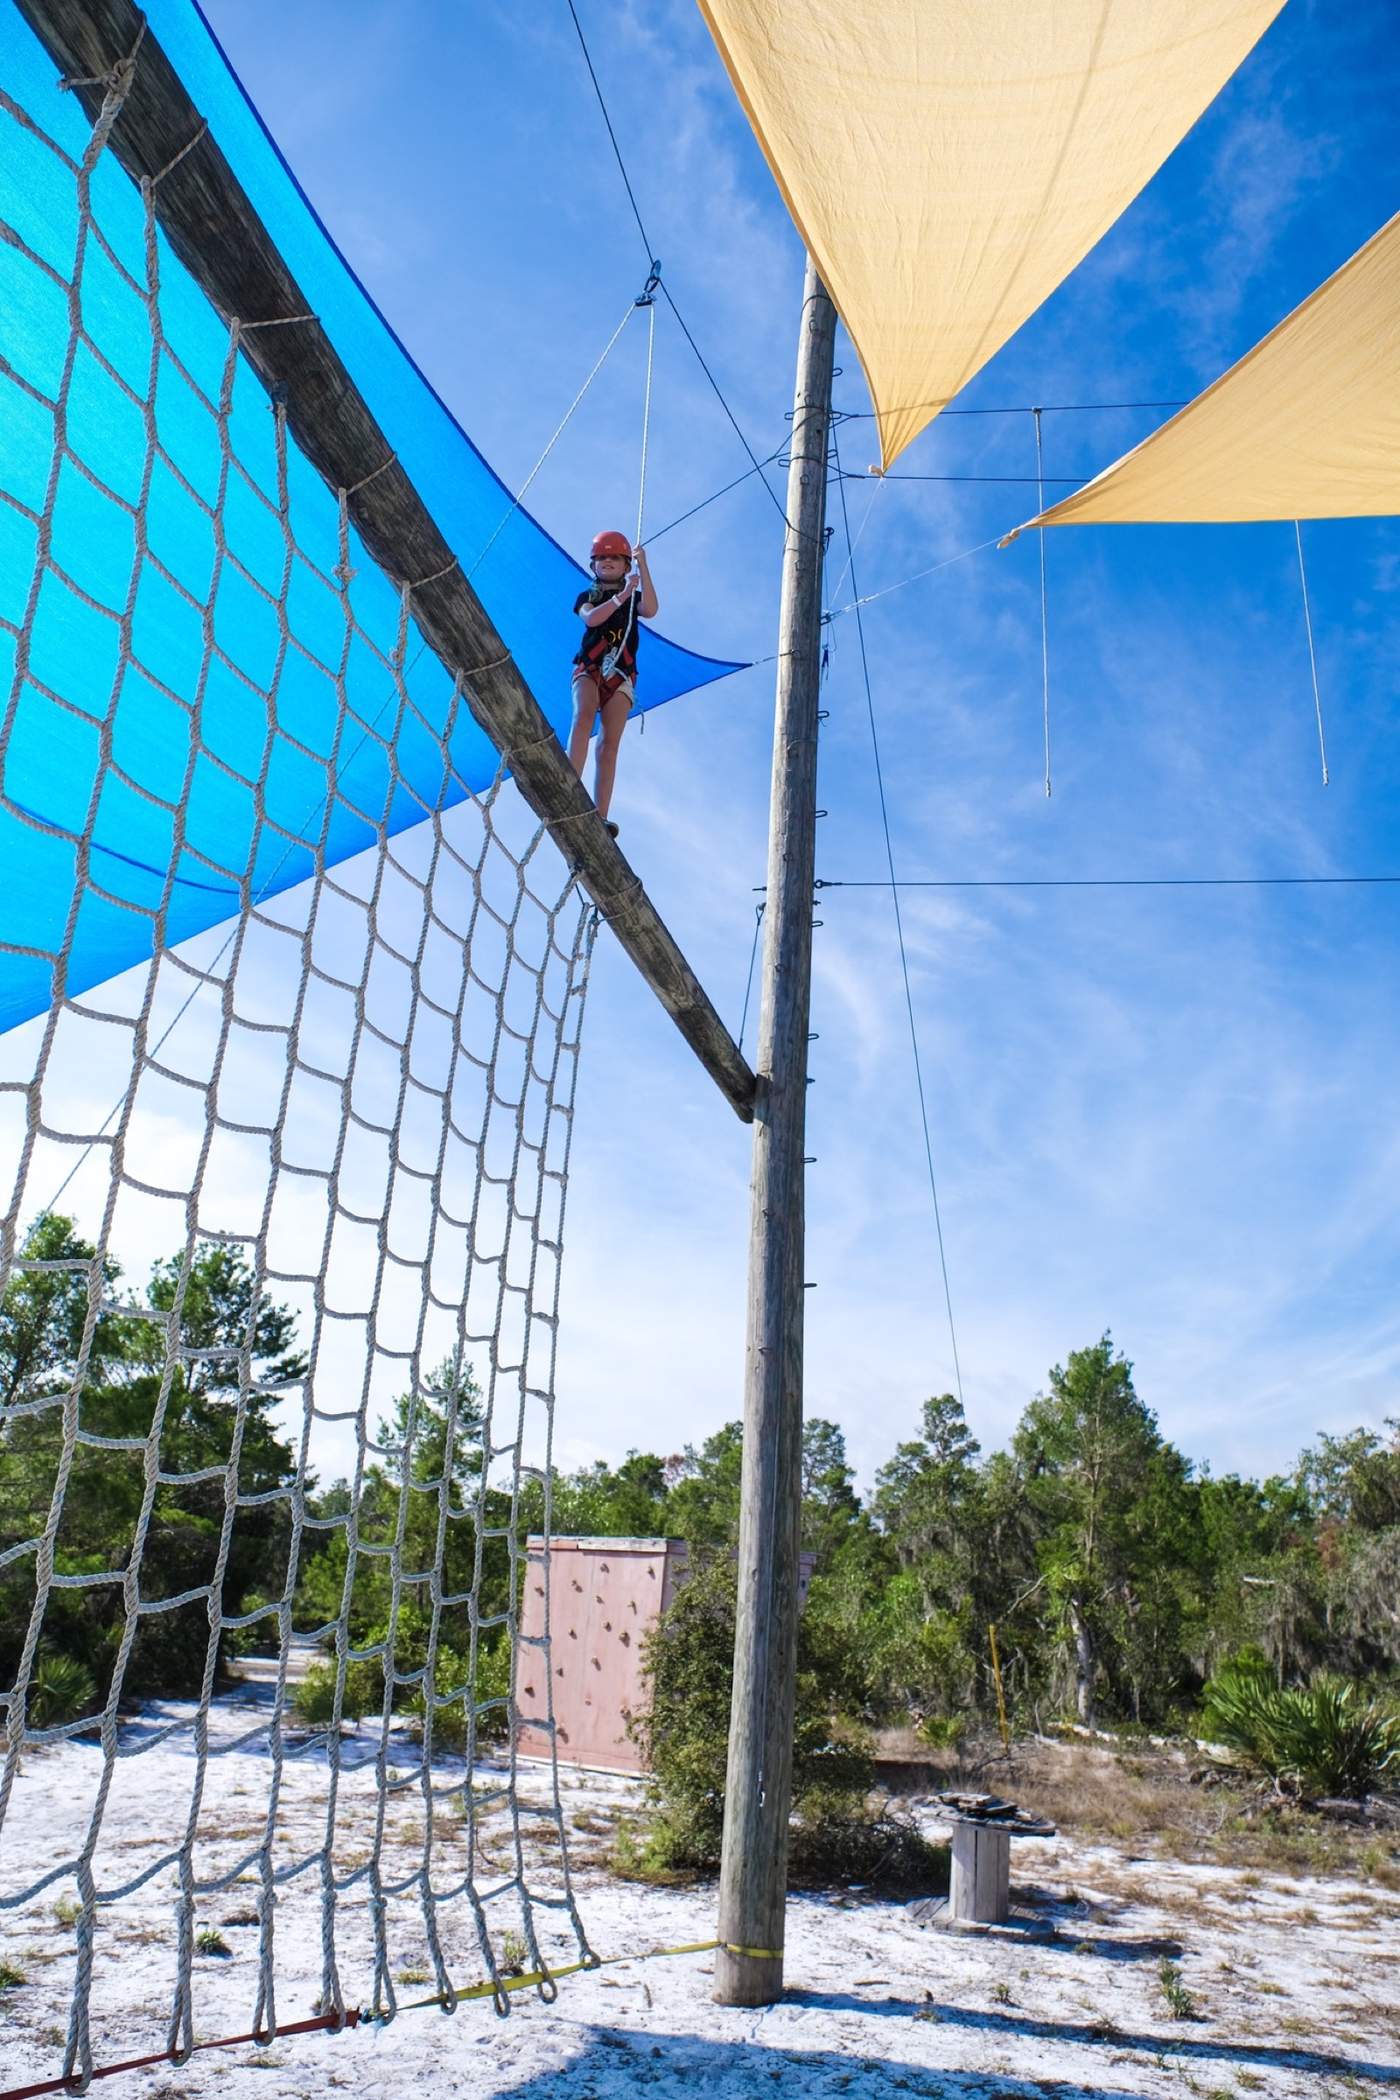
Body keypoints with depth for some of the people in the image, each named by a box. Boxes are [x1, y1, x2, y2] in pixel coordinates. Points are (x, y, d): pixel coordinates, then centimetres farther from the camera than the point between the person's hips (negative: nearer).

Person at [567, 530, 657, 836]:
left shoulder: (634, 597, 18)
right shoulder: (587, 596, 16)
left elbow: (650, 610, -7)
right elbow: (591, 618, -8)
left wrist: (643, 567, -12)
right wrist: (621, 596, -18)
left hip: (621, 673, 1)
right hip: (589, 667, -1)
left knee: (610, 742, -9)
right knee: (583, 718, -29)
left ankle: (600, 816, -18)